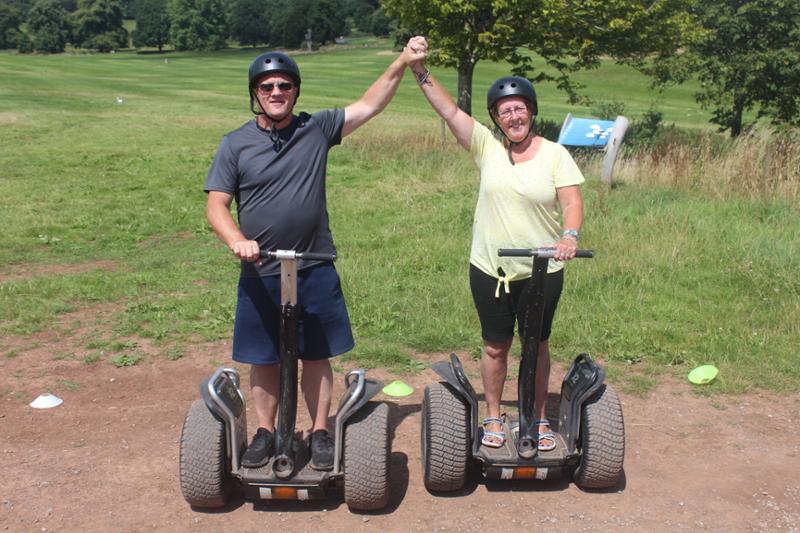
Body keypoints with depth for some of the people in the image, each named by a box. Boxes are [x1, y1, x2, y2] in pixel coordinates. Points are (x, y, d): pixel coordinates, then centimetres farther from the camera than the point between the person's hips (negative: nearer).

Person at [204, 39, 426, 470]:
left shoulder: (317, 129, 2)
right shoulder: (235, 145, 0)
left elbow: (369, 106, 4)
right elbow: (216, 205, -3)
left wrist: (402, 63, -5)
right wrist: (237, 240, -21)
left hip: (315, 270, 0)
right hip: (260, 274, 0)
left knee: (316, 356, 9)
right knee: (263, 358, 11)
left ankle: (320, 432, 24)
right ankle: (265, 433, 28)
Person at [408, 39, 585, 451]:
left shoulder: (554, 154, -3)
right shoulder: (487, 147, -2)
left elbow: (572, 202, -9)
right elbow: (448, 110, -10)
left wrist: (570, 235, -29)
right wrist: (420, 71, -20)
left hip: (542, 270, 0)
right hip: (490, 268, 1)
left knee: (537, 344, 13)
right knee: (495, 345, 12)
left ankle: (539, 418, 30)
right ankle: (493, 418, 29)